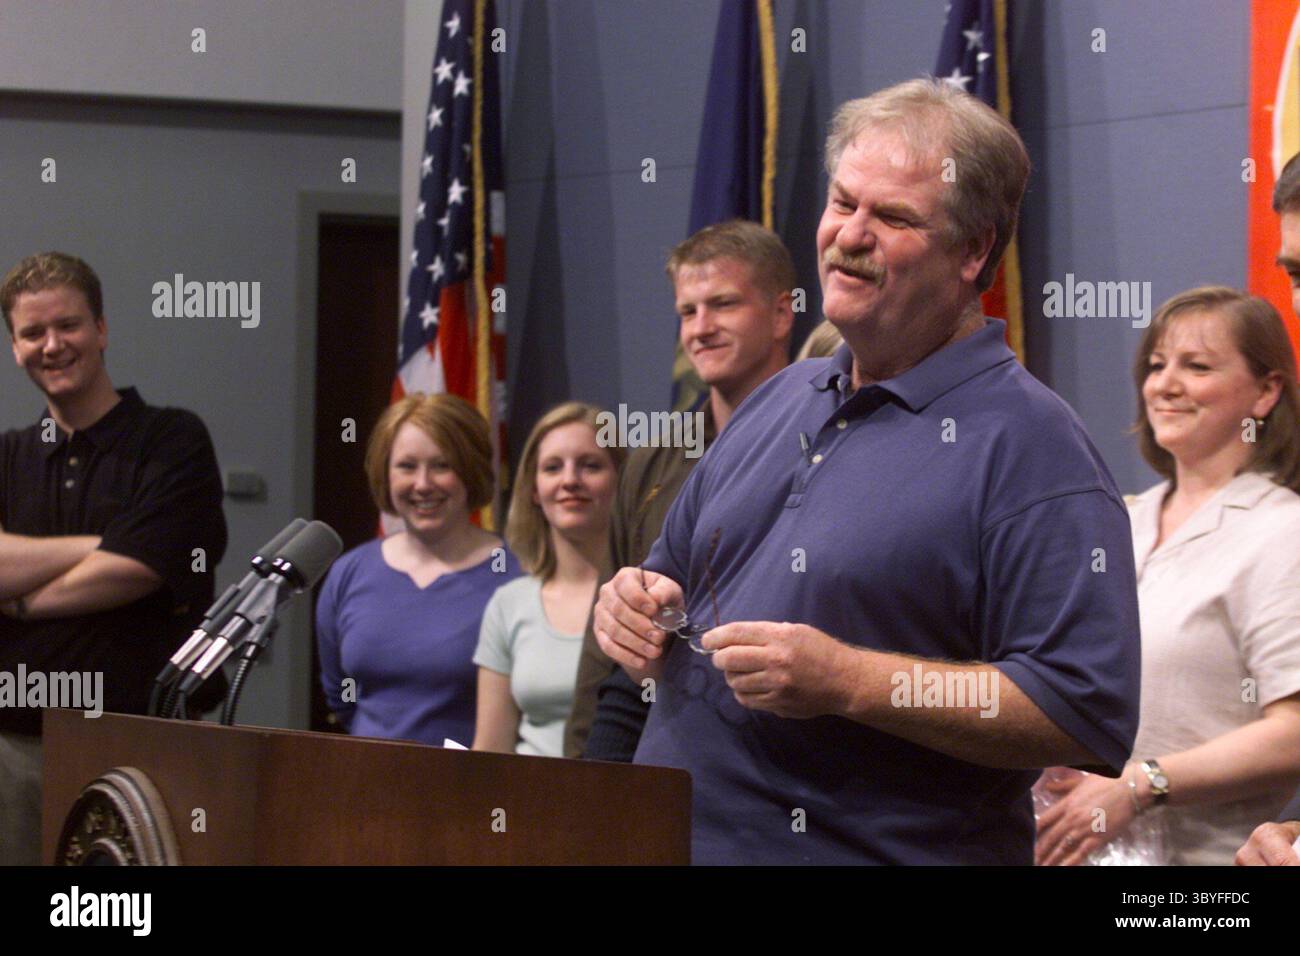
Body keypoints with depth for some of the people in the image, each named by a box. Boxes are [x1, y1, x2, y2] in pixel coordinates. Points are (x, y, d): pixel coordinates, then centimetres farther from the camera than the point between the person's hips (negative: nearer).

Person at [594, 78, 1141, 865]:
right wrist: (641, 607, -1)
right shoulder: (779, 401, 11)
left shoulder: (1031, 446, -13)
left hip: (887, 846, -6)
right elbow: (676, 576, 23)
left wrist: (846, 681, -24)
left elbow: (1090, 716, -21)